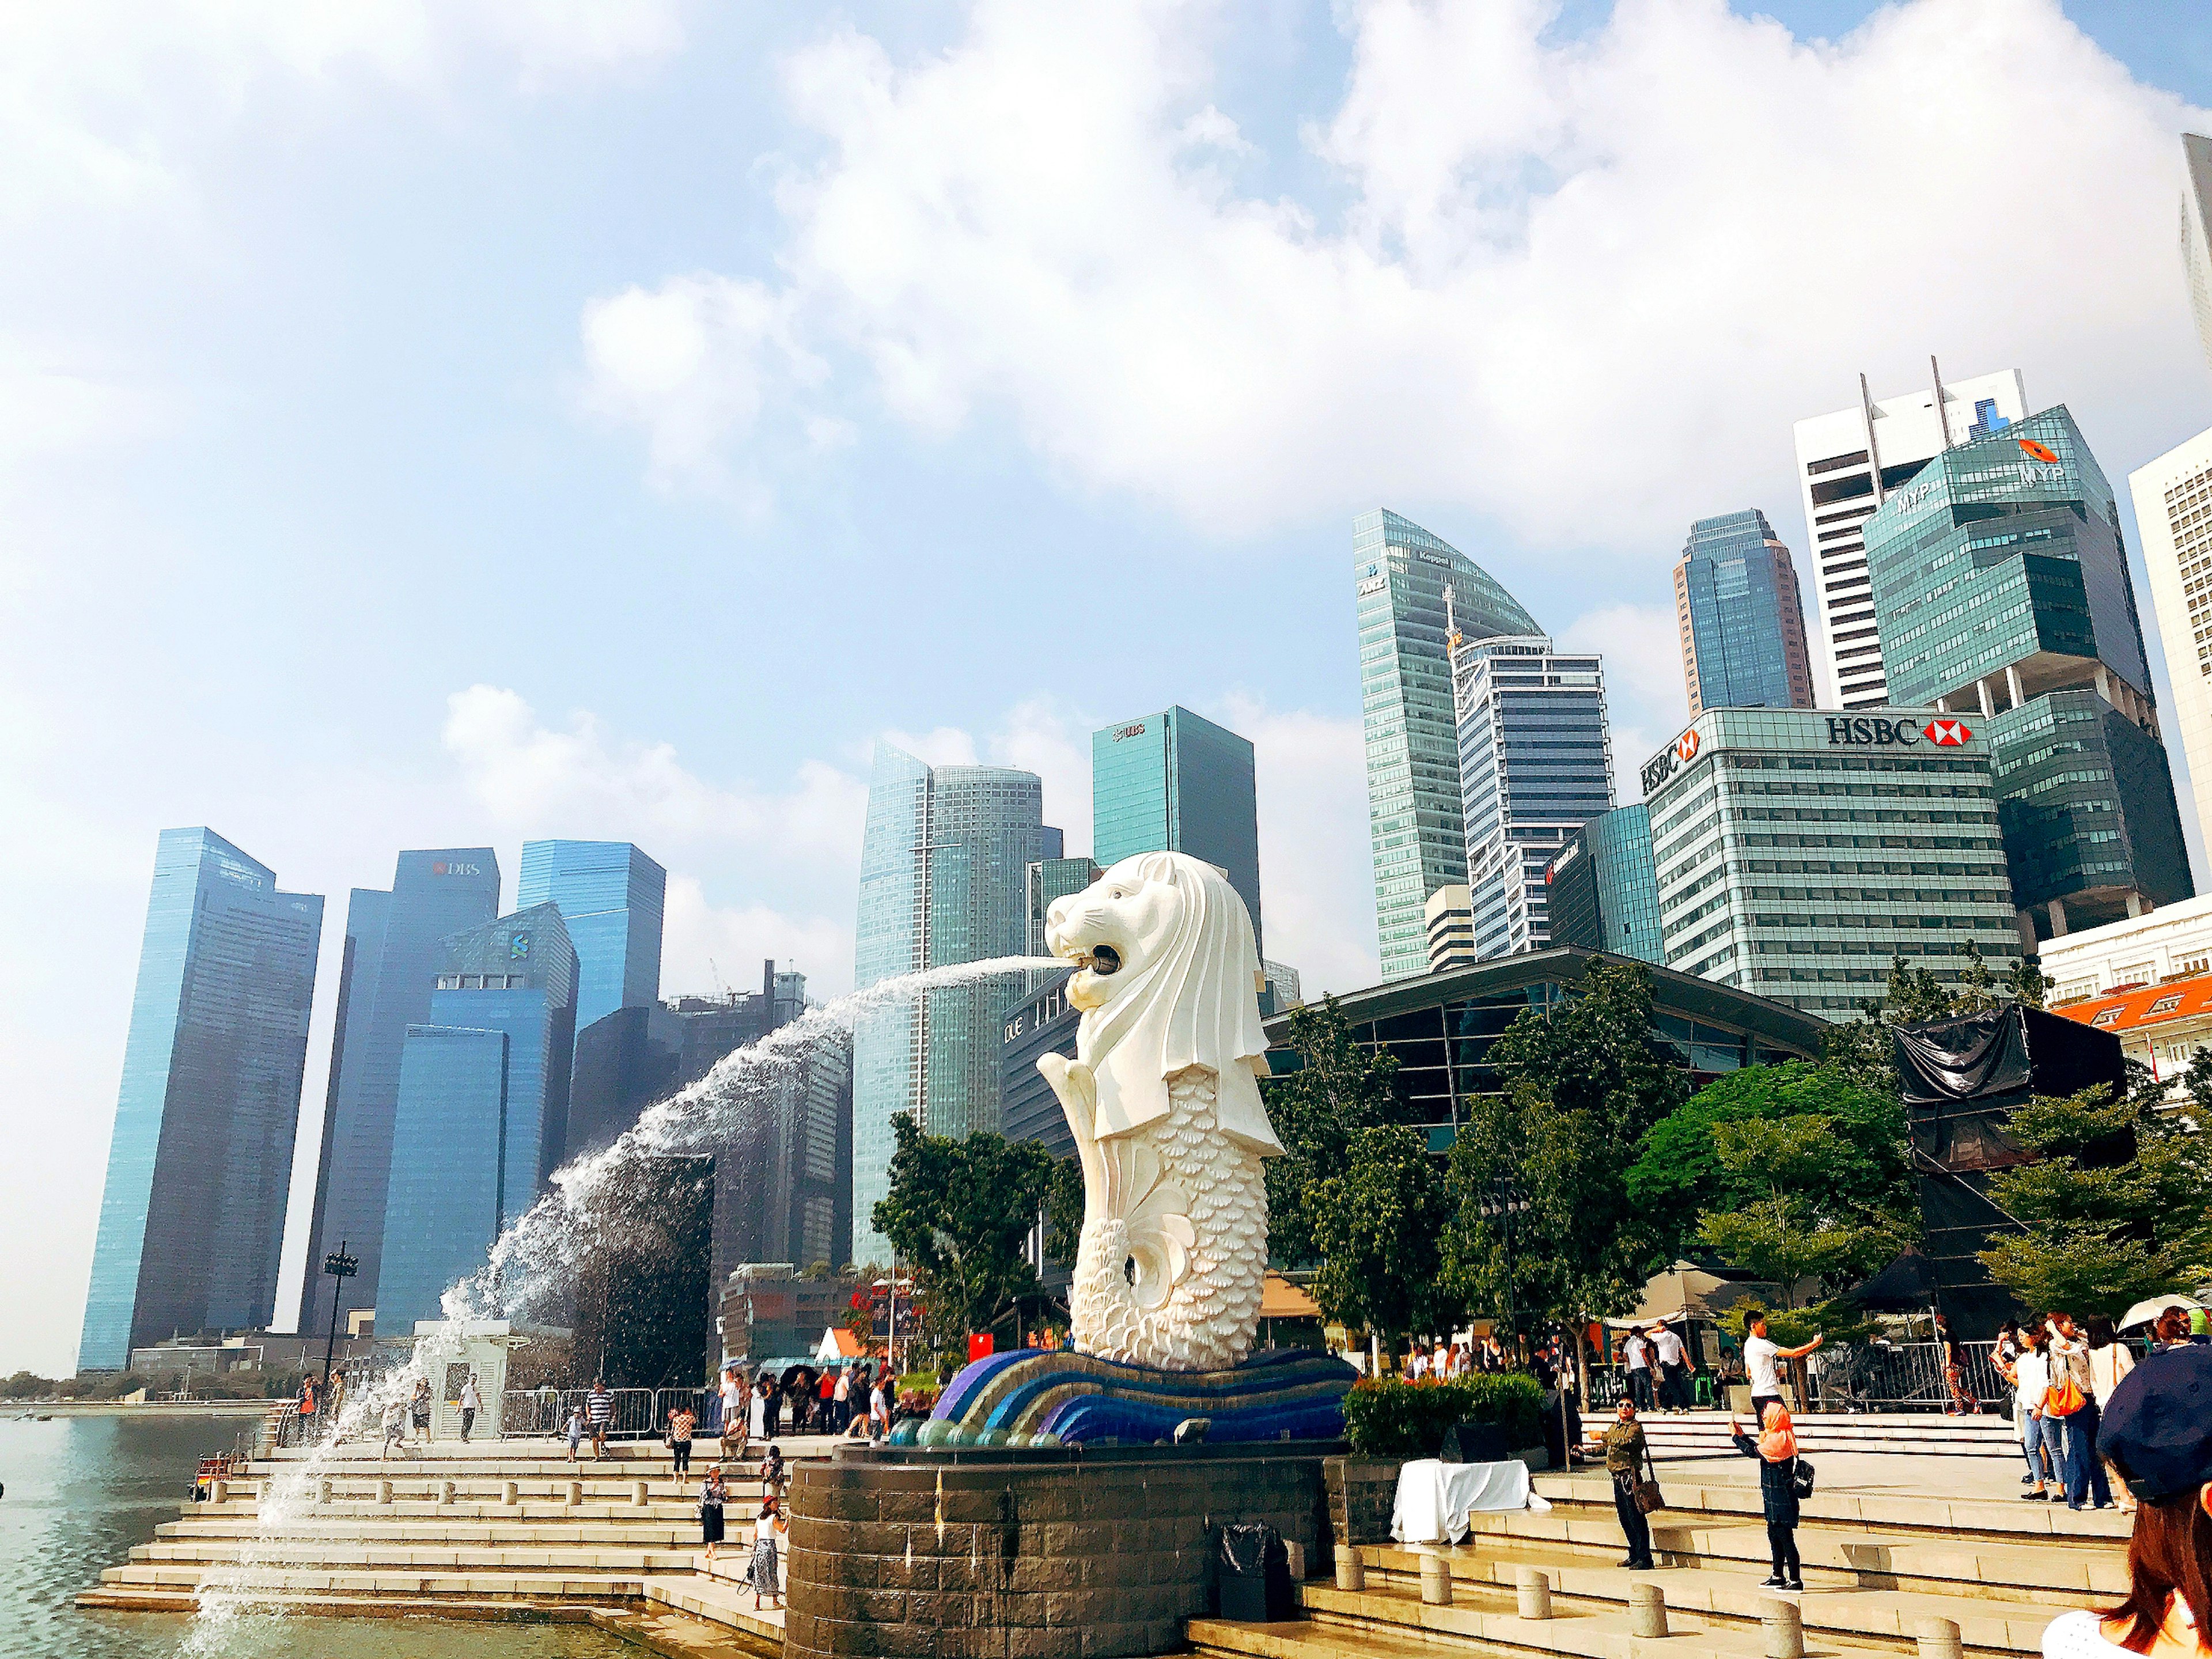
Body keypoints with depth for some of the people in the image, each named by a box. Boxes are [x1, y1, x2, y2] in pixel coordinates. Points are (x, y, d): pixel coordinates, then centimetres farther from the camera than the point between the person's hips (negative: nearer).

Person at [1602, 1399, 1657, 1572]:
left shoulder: (1635, 1427, -8)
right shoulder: (1614, 1427, 17)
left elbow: (1626, 1441, -28)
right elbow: (1605, 1448, 30)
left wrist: (1604, 1437, -24)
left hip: (1629, 1475, -8)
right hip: (1617, 1477, 9)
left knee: (1635, 1517, -9)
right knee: (1624, 1518, 13)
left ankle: (1645, 1559, -6)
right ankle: (1634, 1556, 23)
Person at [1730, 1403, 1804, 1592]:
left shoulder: (1778, 1439, -20)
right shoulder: (1780, 1437, 11)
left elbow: (1753, 1452, -17)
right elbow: (1759, 1450, 19)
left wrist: (1735, 1436, -4)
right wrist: (1742, 1435, 22)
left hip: (1780, 1496, -10)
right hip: (1775, 1496, 10)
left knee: (1785, 1537, -6)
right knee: (1774, 1534, 16)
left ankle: (1796, 1581, -1)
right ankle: (1779, 1577, 25)